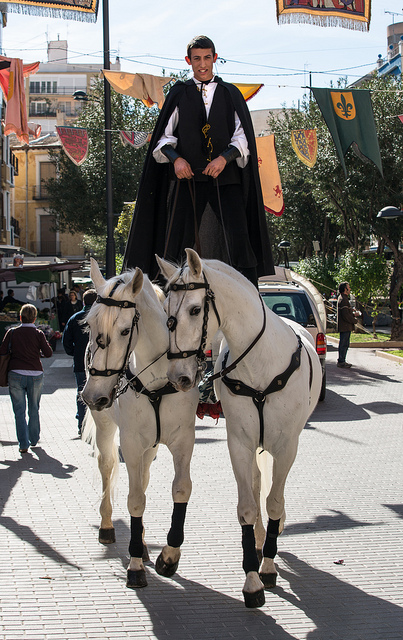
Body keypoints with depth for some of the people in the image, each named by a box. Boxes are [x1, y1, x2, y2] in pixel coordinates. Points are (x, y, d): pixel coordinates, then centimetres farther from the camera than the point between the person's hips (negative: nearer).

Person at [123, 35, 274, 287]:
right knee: (182, 237, -7)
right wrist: (175, 158, -11)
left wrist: (225, 157, -13)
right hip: (188, 177, 0)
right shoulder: (179, 94, 13)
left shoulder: (231, 94, 13)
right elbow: (164, 137, 9)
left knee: (236, 236, -11)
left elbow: (242, 137, 5)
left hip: (226, 179, 0)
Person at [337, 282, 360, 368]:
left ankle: (341, 360, 20)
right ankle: (341, 361, -2)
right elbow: (346, 315, -23)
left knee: (345, 344, 15)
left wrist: (354, 314, 10)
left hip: (345, 326, 11)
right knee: (344, 344, -6)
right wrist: (355, 320, -11)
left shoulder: (343, 298, 17)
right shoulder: (343, 300, -18)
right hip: (345, 326, -11)